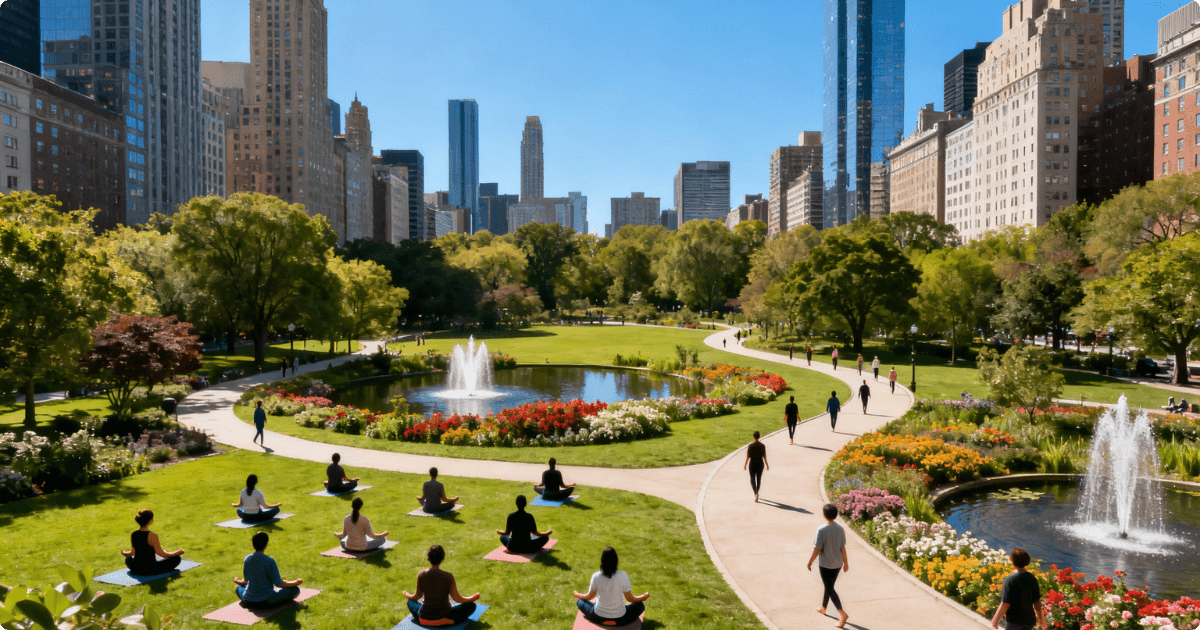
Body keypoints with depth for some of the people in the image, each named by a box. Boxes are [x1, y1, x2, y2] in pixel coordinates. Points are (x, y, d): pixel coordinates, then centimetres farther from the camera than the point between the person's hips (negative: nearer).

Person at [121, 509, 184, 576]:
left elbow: (133, 552, 10)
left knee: (128, 558, 37)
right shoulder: (152, 536, -24)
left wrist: (124, 553, 34)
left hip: (135, 570, 6)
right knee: (176, 558, 5)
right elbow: (161, 554, -16)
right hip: (150, 570, -6)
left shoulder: (133, 535, -5)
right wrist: (177, 552, -1)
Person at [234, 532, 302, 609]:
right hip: (266, 601, -5)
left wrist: (237, 581, 34)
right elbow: (278, 584, -14)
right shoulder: (269, 561, -19)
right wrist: (295, 583, 2)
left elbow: (246, 580, 10)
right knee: (295, 589, 1)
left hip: (248, 602, 5)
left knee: (239, 587, 36)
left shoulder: (247, 559, -3)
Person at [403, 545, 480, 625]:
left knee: (411, 601, 32)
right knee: (471, 605, 11)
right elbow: (457, 599, -10)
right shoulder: (448, 577, -20)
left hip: (424, 619, 5)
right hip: (444, 618, -5)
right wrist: (473, 598, 8)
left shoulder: (421, 575, -13)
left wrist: (407, 595, 25)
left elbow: (417, 596, 2)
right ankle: (450, 621, 2)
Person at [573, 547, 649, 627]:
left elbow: (589, 597, 2)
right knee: (640, 605, 22)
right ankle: (616, 622, 15)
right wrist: (644, 597, 15)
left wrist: (577, 595, 24)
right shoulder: (623, 576, -17)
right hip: (619, 618, -1)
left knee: (580, 601, 24)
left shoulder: (596, 576, -14)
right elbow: (630, 599, -5)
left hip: (598, 617, 1)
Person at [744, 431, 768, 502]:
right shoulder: (763, 445, -8)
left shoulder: (750, 446, -14)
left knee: (752, 480, 7)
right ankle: (756, 493, 33)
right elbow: (764, 456, -4)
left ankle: (756, 494, -15)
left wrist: (745, 464, 2)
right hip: (760, 464, 2)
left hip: (752, 464, -2)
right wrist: (766, 464, 8)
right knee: (759, 479, 19)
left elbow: (748, 456, -10)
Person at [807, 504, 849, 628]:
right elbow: (843, 548, 2)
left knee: (830, 589, 1)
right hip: (837, 564, 6)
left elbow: (817, 550, -17)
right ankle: (823, 608, 38)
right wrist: (846, 563, 13)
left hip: (825, 565, -6)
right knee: (829, 586, 22)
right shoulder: (840, 529, -5)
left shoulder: (822, 530, -21)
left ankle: (843, 614, -9)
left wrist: (810, 562, -4)